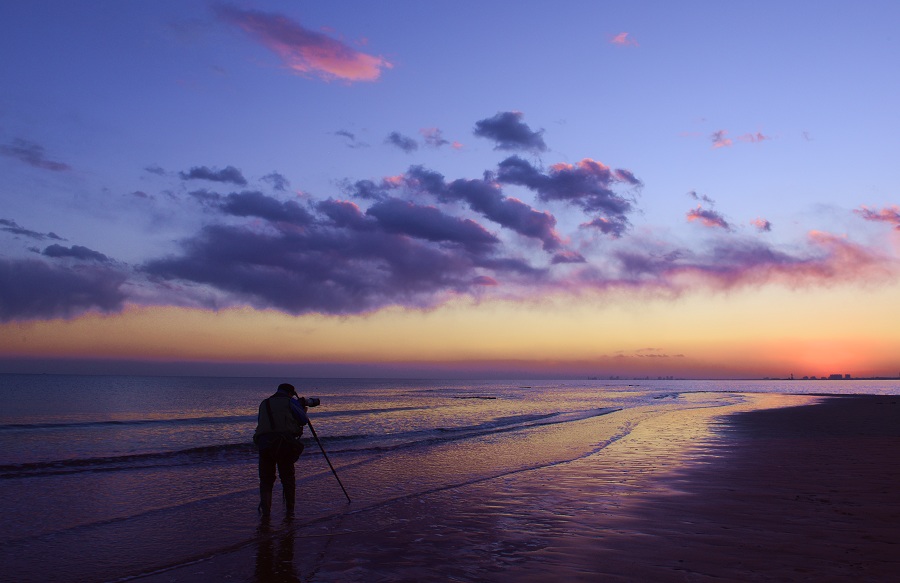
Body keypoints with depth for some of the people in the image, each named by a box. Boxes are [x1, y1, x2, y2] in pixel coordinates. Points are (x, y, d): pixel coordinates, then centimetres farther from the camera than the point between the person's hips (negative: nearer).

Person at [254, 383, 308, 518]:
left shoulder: (264, 404, 24)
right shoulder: (290, 402, 11)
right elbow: (304, 420, 8)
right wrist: (303, 410, 31)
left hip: (264, 442, 3)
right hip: (286, 442, -2)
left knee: (266, 479, 12)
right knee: (288, 478, 12)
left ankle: (265, 508, -5)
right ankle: (289, 511, 15)